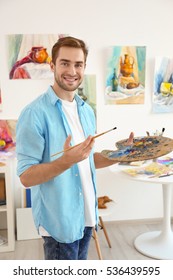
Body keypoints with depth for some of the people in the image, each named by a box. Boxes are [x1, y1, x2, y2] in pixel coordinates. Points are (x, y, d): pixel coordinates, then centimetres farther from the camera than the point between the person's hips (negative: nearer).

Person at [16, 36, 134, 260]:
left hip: (86, 215, 7)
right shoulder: (35, 113, -19)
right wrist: (67, 161, -34)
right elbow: (26, 176, -19)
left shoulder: (86, 111, 5)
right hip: (59, 220, -7)